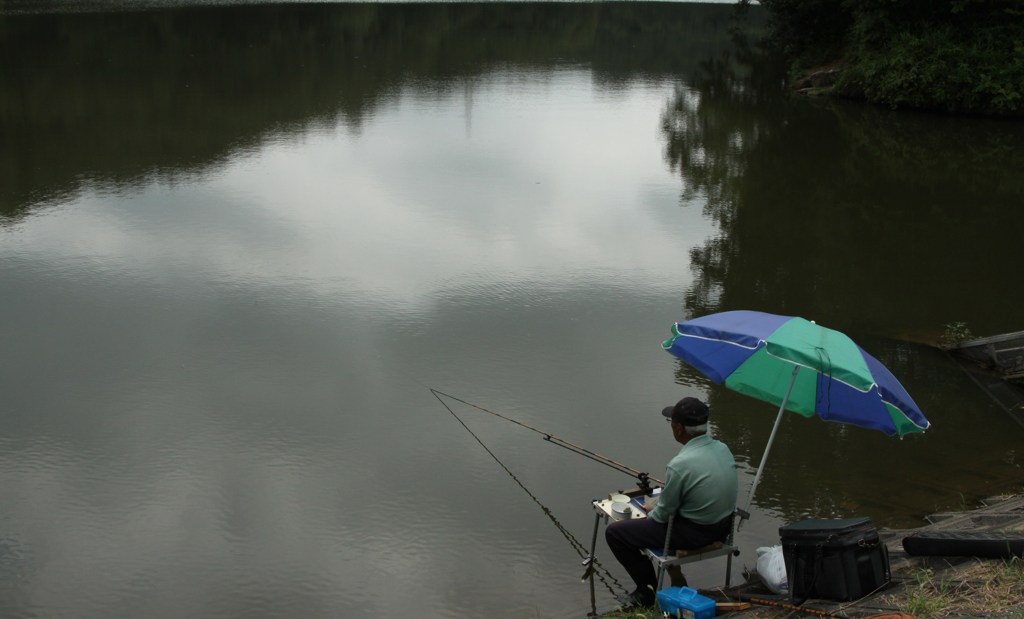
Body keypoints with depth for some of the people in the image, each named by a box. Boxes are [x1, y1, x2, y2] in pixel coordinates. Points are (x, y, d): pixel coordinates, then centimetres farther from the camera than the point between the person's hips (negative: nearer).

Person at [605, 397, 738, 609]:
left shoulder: (680, 464, -28)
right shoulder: (723, 449, -4)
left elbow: (663, 514, -16)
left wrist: (648, 515, 8)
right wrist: (660, 503, 17)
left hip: (694, 533, -8)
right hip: (723, 525, 8)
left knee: (614, 532, 2)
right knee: (655, 508, 33)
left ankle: (648, 590, 14)